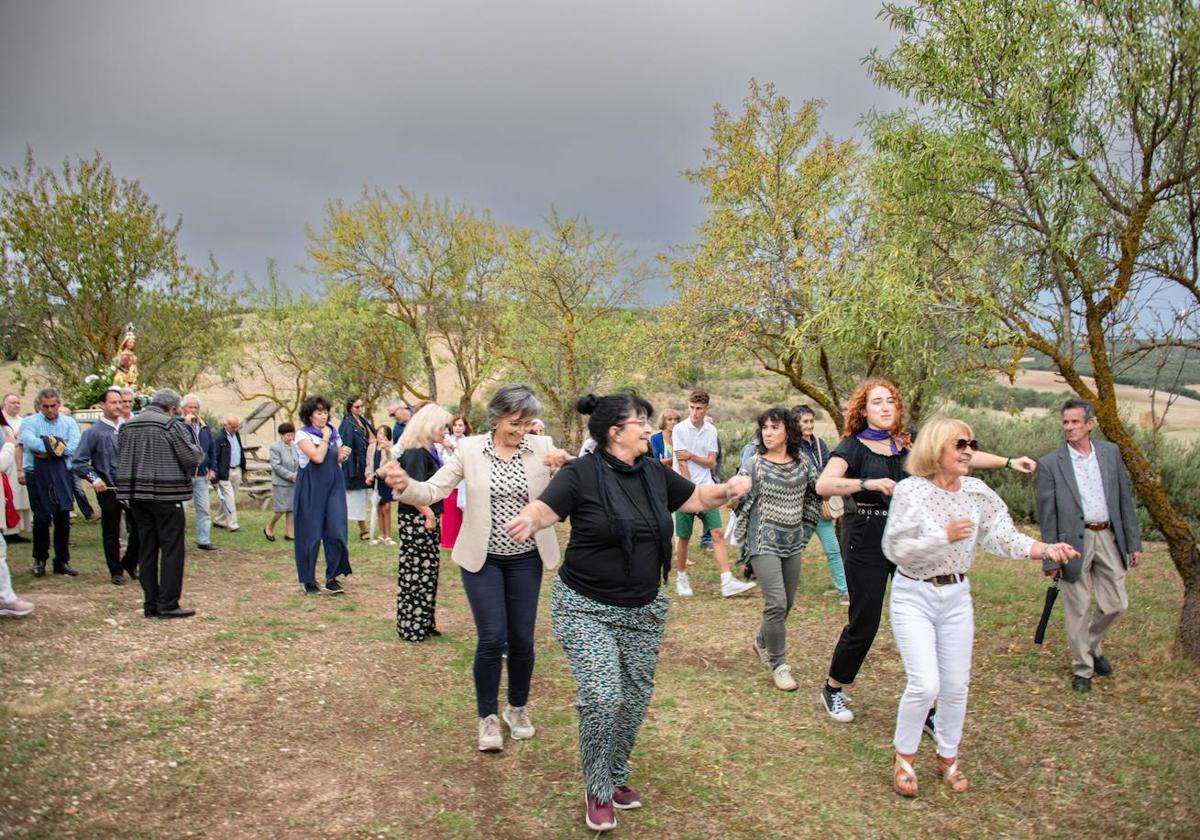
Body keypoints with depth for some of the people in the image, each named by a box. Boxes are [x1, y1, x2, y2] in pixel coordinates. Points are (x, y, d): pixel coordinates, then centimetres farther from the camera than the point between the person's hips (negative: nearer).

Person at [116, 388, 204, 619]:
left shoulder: (127, 426, 9)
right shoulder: (171, 425, -10)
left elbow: (122, 459, 11)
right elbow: (192, 457, -12)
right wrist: (198, 454, 8)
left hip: (135, 494, 6)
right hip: (165, 495, -6)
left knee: (146, 549, 11)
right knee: (172, 549, 0)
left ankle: (150, 604, 15)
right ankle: (168, 604, 0)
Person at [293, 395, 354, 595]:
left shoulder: (333, 432, 11)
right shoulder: (303, 435, -5)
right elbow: (318, 457, -20)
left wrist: (342, 456, 1)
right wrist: (325, 438, -9)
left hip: (334, 487, 4)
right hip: (311, 488, -4)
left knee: (337, 532, -4)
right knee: (311, 535, 1)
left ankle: (332, 578, 7)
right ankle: (308, 580, 15)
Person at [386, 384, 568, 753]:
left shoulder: (541, 448, -5)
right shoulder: (470, 449, -7)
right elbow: (432, 491, -9)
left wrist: (568, 464, -27)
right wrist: (404, 485, -29)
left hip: (525, 559, 2)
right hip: (482, 558, -1)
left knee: (522, 638, 8)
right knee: (492, 638, -5)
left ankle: (517, 707, 33)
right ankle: (488, 716, 17)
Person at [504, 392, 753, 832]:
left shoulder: (654, 472, 3)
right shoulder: (581, 473, -14)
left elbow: (697, 497, 14)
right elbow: (544, 508, -24)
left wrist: (728, 488, -6)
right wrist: (528, 520, -48)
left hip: (644, 610, 6)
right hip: (587, 609, -6)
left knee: (636, 699, 13)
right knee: (602, 698, -13)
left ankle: (617, 777, 35)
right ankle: (597, 791, 10)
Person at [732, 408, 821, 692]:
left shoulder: (802, 464, 4)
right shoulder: (754, 465, -8)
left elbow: (815, 495, 17)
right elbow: (738, 501, -8)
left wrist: (804, 530, 14)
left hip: (793, 544, 5)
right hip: (764, 543, -5)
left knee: (787, 602, 13)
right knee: (776, 602, -13)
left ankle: (763, 641, 40)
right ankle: (778, 664, 2)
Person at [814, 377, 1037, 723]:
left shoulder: (908, 443, 9)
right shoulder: (854, 446, -5)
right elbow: (823, 484, -19)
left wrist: (1009, 462, 3)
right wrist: (868, 483, -30)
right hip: (868, 539, -4)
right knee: (864, 623, 0)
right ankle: (832, 689, 23)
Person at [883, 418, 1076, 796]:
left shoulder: (978, 492, -1)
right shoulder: (910, 491, -16)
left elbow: (1003, 536, -5)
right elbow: (894, 549, -17)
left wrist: (1045, 549, -22)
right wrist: (945, 537, -27)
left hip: (957, 596, 5)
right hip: (914, 597, -5)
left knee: (956, 686, 10)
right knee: (925, 684, -12)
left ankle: (948, 756, 34)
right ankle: (904, 757, 12)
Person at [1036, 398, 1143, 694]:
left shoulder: (1111, 452, 4)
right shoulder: (1051, 464, -7)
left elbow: (1124, 499, 8)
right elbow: (1046, 514, -5)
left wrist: (1133, 542, 6)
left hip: (1108, 537, 3)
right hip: (1074, 541, -3)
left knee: (1115, 603, 8)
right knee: (1078, 609, 5)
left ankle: (1092, 646, 36)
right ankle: (1082, 668, 21)